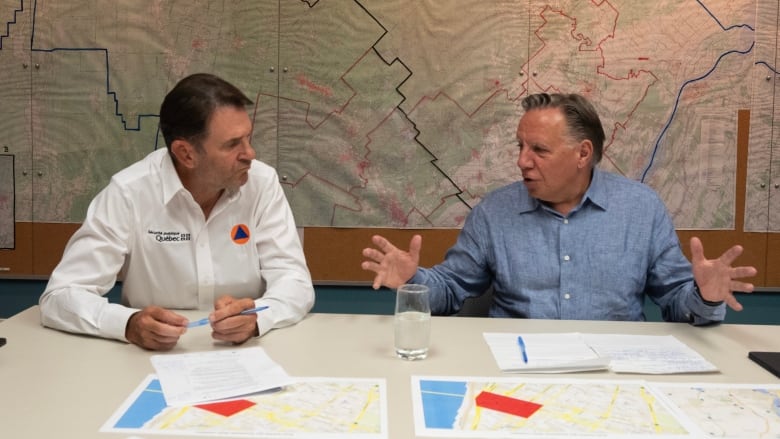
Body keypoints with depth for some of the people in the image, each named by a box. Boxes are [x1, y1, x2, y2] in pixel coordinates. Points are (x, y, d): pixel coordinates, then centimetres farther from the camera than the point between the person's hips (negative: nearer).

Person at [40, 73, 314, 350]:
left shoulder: (262, 183, -8)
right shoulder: (129, 193, -14)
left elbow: (295, 281, -10)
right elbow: (60, 296, -15)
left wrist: (255, 317, -32)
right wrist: (130, 325, -34)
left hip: (244, 356, 0)